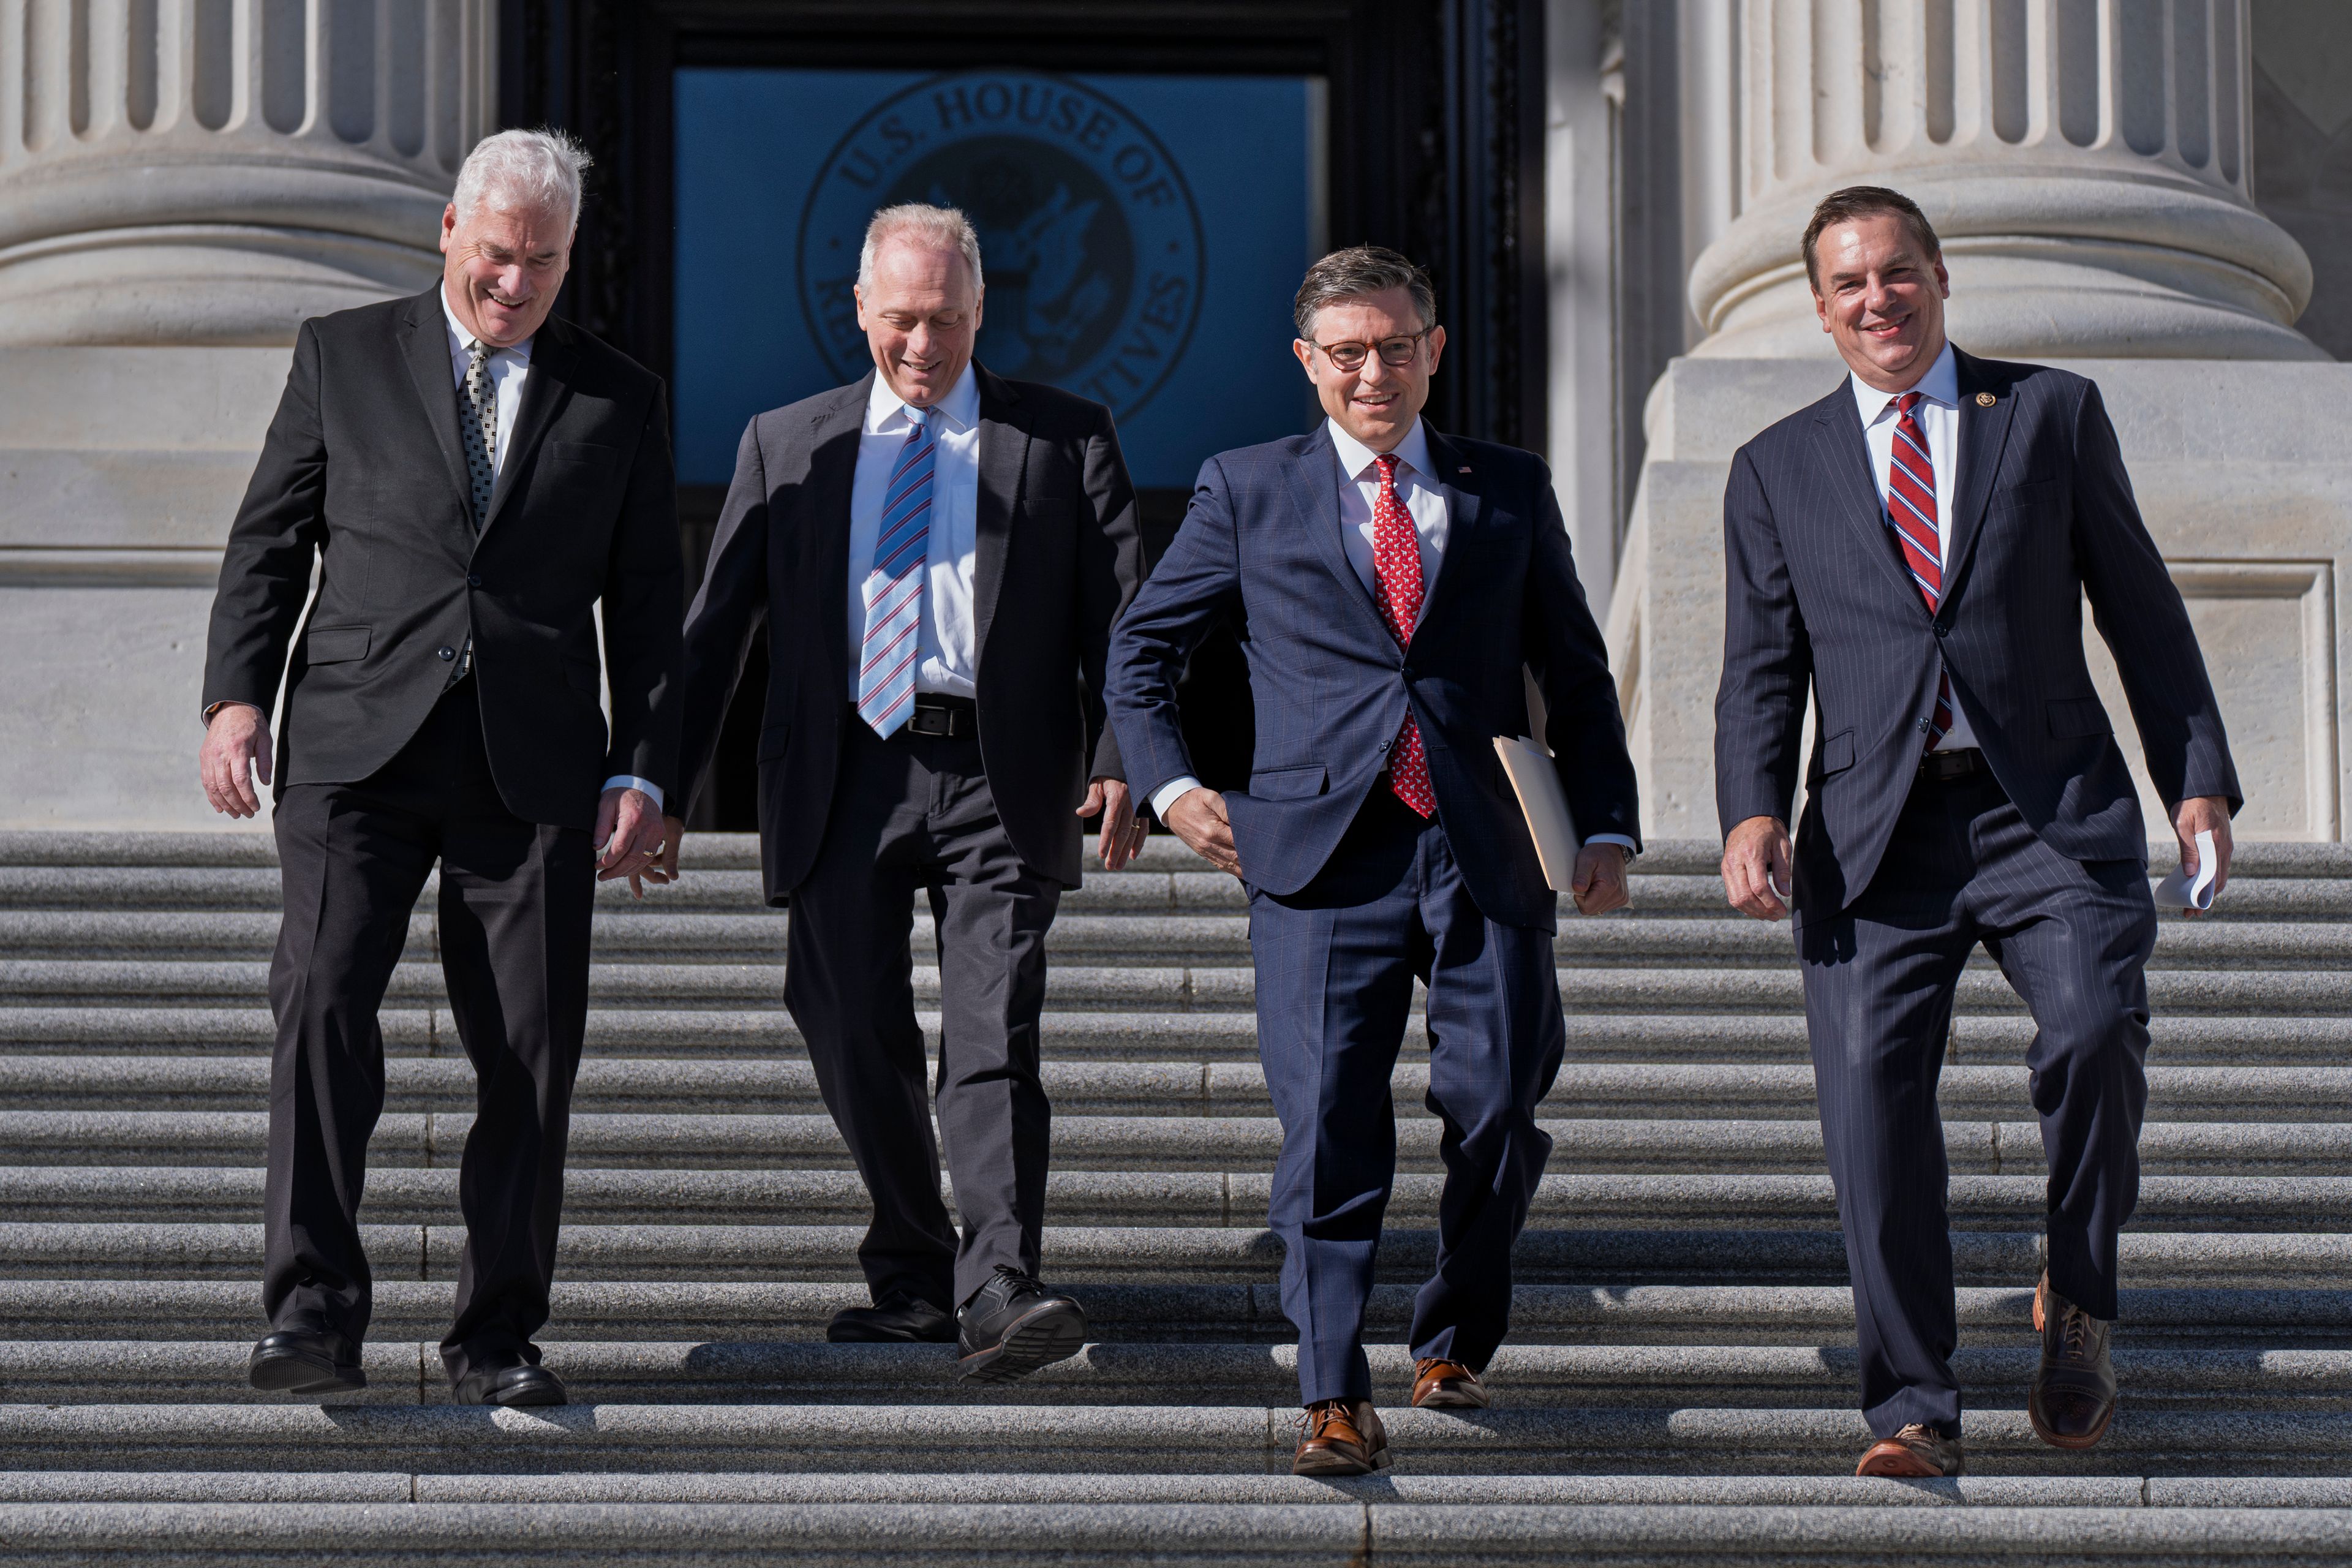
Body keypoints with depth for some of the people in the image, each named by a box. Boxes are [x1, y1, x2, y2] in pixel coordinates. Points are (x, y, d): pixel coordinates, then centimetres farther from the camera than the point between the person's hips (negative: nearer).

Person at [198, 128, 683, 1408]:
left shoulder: (618, 401, 14)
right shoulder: (344, 356, 11)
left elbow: (649, 607, 13)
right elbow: (266, 541, 10)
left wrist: (643, 773, 2)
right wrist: (237, 692, -5)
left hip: (532, 767, 1)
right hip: (358, 747, -1)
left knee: (532, 1051, -2)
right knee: (324, 999, -18)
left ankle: (497, 1336, 9)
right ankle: (314, 1308, -17)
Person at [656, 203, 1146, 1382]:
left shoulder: (1063, 438, 9)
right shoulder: (787, 445, 14)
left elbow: (1123, 610, 4)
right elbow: (716, 623, 14)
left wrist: (1119, 759, -10)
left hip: (998, 780, -3)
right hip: (847, 778, 3)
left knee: (993, 1039, -13)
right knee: (854, 1036, 6)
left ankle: (1000, 1295, -20)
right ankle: (913, 1278, 22)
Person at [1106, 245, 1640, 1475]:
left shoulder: (1509, 492, 15)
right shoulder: (1248, 491, 11)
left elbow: (1576, 676, 18)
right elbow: (1141, 648, 17)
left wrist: (1607, 826, 7)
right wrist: (1169, 784, 3)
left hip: (1484, 855, 1)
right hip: (1325, 859, -1)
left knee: (1497, 1113, -3)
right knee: (1330, 1123, -10)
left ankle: (1454, 1344, 22)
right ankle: (1336, 1398, -7)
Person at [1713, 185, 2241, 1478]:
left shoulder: (2053, 413, 13)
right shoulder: (1777, 470, 16)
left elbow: (2139, 604, 12)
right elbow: (1761, 670, 13)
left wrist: (2197, 778, 4)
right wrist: (1751, 815, -5)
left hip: (2051, 803, -1)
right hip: (1875, 829, 1)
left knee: (2095, 1028, -24)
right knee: (1871, 1090, -10)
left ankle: (2077, 1299, 1)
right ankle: (1912, 1407, 0)